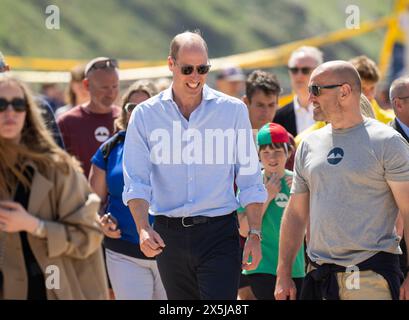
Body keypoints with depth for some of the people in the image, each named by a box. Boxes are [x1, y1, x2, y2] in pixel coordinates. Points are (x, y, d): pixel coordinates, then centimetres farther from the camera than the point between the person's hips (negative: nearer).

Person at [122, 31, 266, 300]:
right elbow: (136, 182, -2)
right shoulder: (145, 115, 3)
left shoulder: (233, 110, 3)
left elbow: (250, 179, 6)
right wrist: (143, 228, -19)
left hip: (219, 233, -2)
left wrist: (255, 234, -1)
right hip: (168, 235, 2)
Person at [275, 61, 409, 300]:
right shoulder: (309, 145, 14)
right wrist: (284, 275, 12)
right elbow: (296, 213, 18)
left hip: (372, 276, -5)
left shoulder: (387, 142, -3)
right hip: (319, 276, 5)